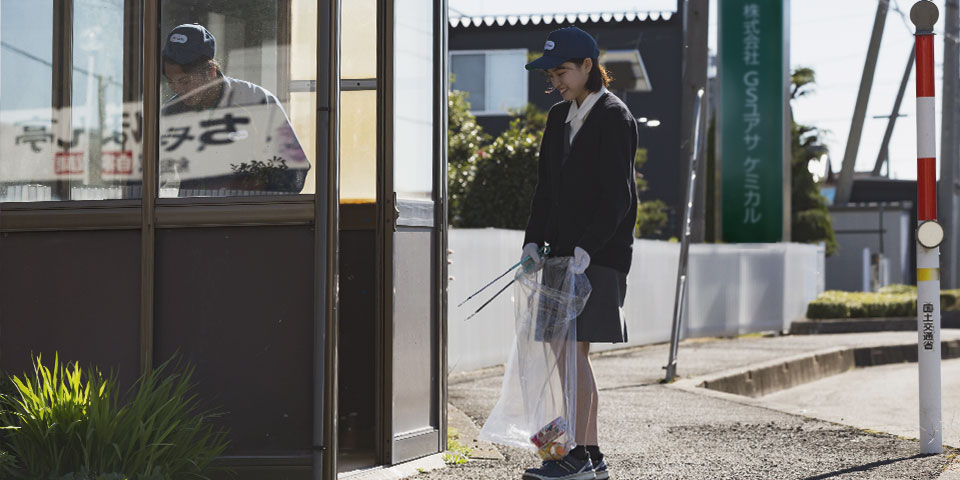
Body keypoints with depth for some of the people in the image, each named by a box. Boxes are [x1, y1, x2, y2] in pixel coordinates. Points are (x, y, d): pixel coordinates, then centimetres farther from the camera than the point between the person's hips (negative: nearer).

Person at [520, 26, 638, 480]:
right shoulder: (558, 118, 15)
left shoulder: (614, 118, -9)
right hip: (563, 252, 8)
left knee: (573, 350, -11)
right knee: (569, 354, 7)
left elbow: (616, 196, -14)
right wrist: (533, 240, 3)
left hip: (599, 255, -8)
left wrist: (586, 247, -21)